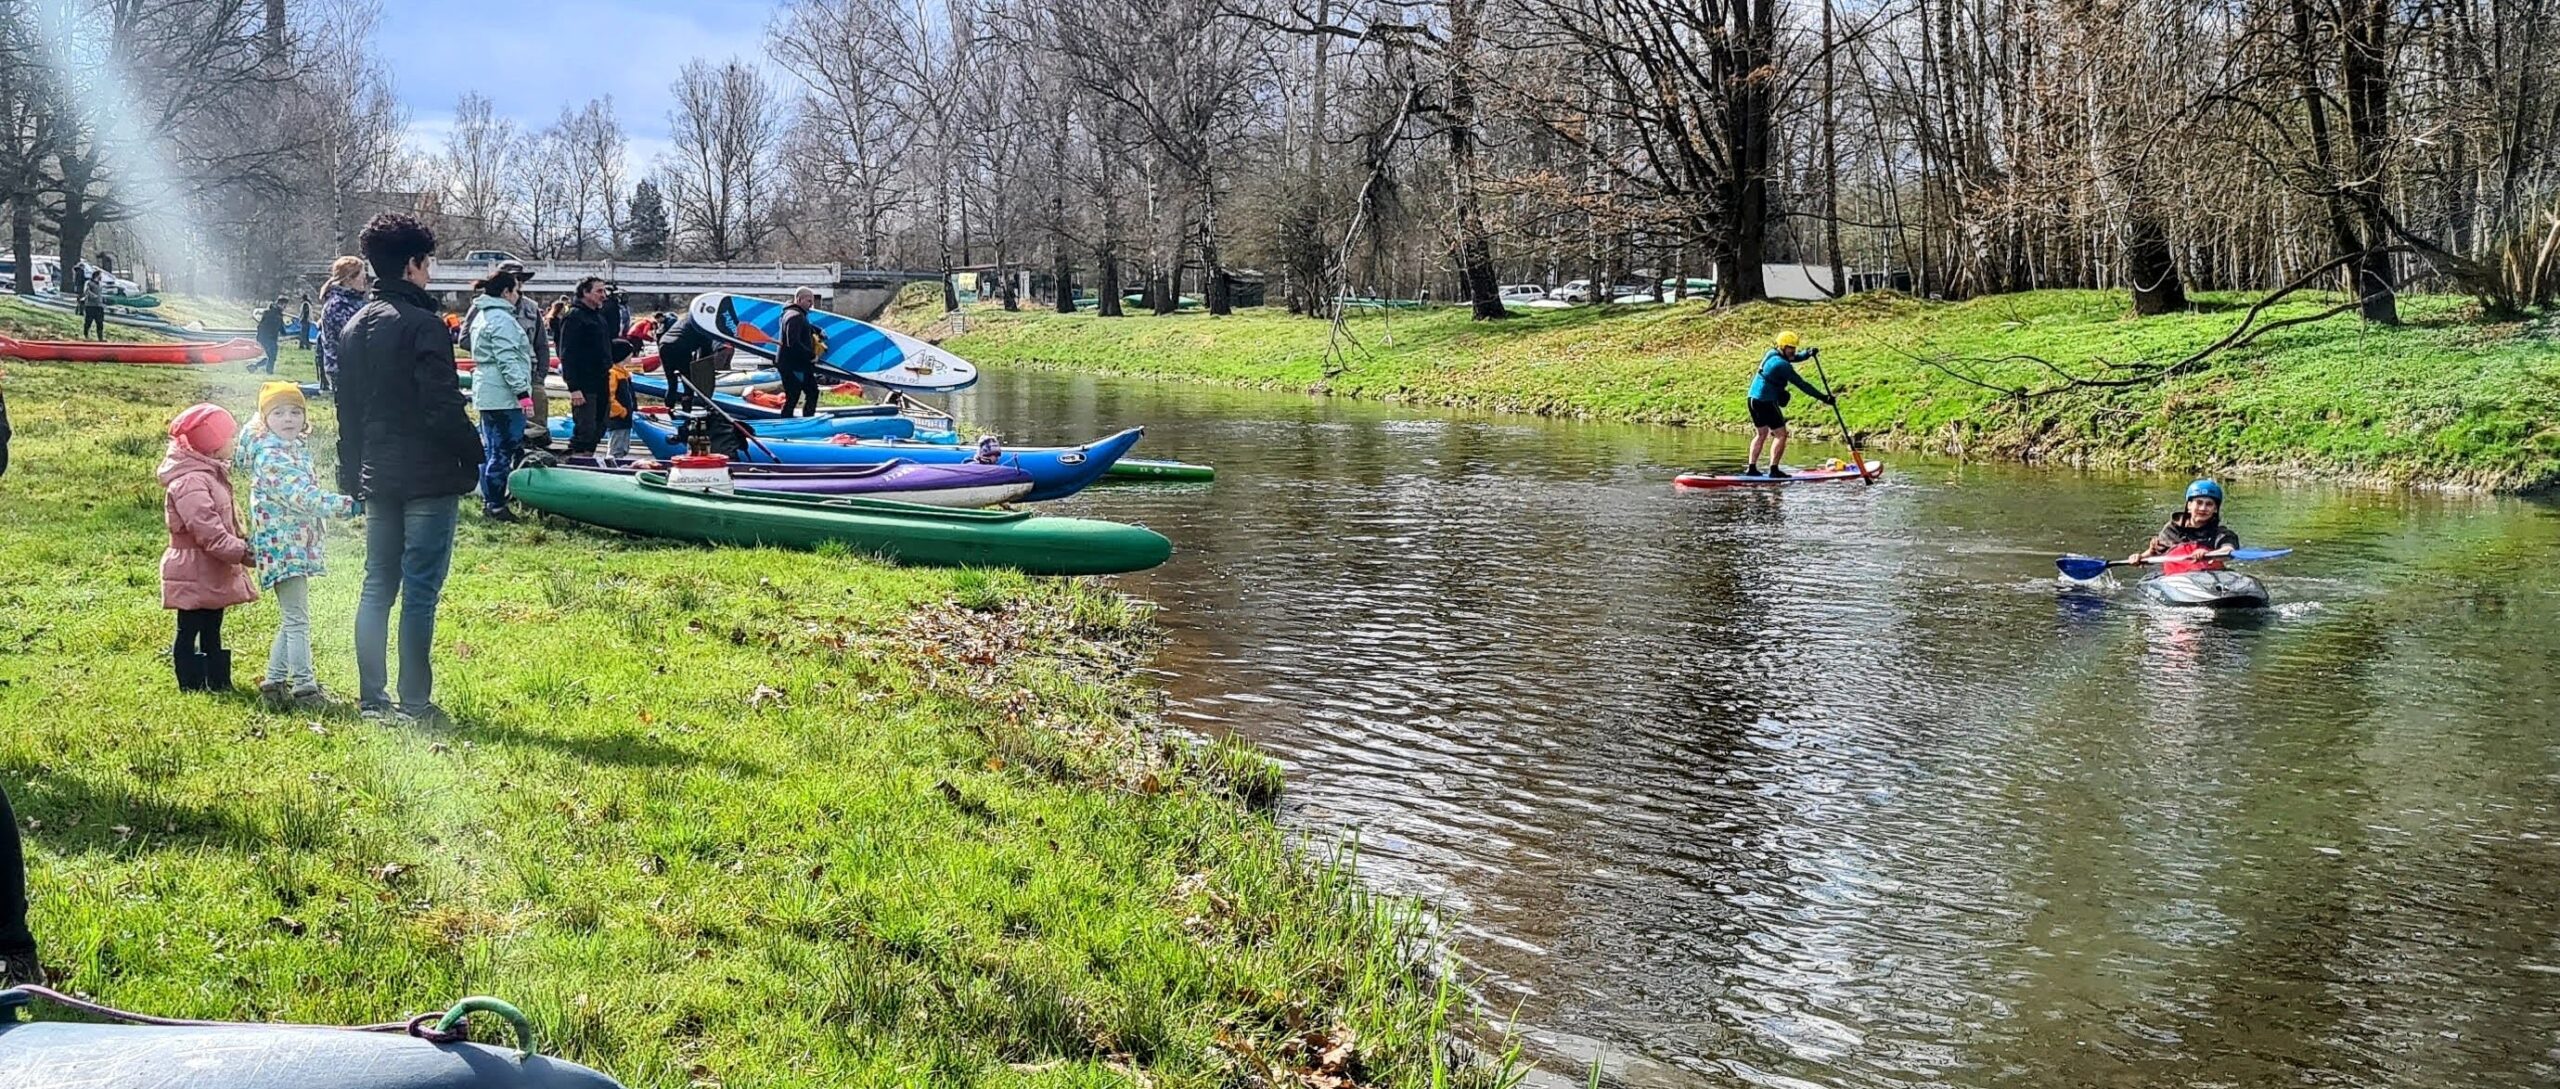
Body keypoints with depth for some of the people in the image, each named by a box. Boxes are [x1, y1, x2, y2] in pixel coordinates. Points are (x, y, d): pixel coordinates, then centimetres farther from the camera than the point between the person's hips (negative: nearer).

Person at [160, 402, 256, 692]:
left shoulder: (213, 475, 15)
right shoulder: (190, 482, -19)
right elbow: (206, 529, -27)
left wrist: (241, 543, 12)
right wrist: (239, 551, -30)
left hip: (214, 575, 10)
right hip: (195, 575, -10)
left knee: (212, 630, 16)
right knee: (189, 631, -1)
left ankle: (218, 681, 22)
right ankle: (191, 685, 3)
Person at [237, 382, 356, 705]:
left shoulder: (298, 448, 13)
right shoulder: (270, 457, -16)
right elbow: (303, 496, -26)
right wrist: (348, 505, -32)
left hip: (299, 547, 10)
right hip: (282, 548, -10)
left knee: (292, 620, 15)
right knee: (297, 620, -6)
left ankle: (275, 681, 22)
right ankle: (304, 687, -3)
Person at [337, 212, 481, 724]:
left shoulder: (353, 327, 12)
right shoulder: (423, 325, -14)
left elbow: (346, 409, 17)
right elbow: (445, 408, -17)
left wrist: (352, 473, 22)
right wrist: (472, 458, -4)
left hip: (377, 479, 8)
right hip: (428, 479, -8)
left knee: (377, 587, 12)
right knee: (420, 591, -4)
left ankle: (372, 698, 15)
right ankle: (415, 702, -1)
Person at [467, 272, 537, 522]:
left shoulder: (482, 316, 18)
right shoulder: (502, 320, -15)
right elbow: (508, 360, -22)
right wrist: (522, 392, -22)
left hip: (487, 393, 11)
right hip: (503, 395, -11)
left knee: (490, 448, 16)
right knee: (503, 450, -6)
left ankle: (488, 499, 23)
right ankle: (495, 505, -3)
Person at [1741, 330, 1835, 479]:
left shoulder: (1772, 354, 10)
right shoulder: (1781, 364, -18)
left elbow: (1796, 357, 21)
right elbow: (1801, 384, -17)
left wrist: (1808, 353, 0)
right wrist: (1822, 397, -14)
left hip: (1753, 399, 10)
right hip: (1766, 402, -10)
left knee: (1761, 434, 19)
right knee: (1781, 434, -4)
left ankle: (1751, 468, 17)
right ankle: (1774, 470, -8)